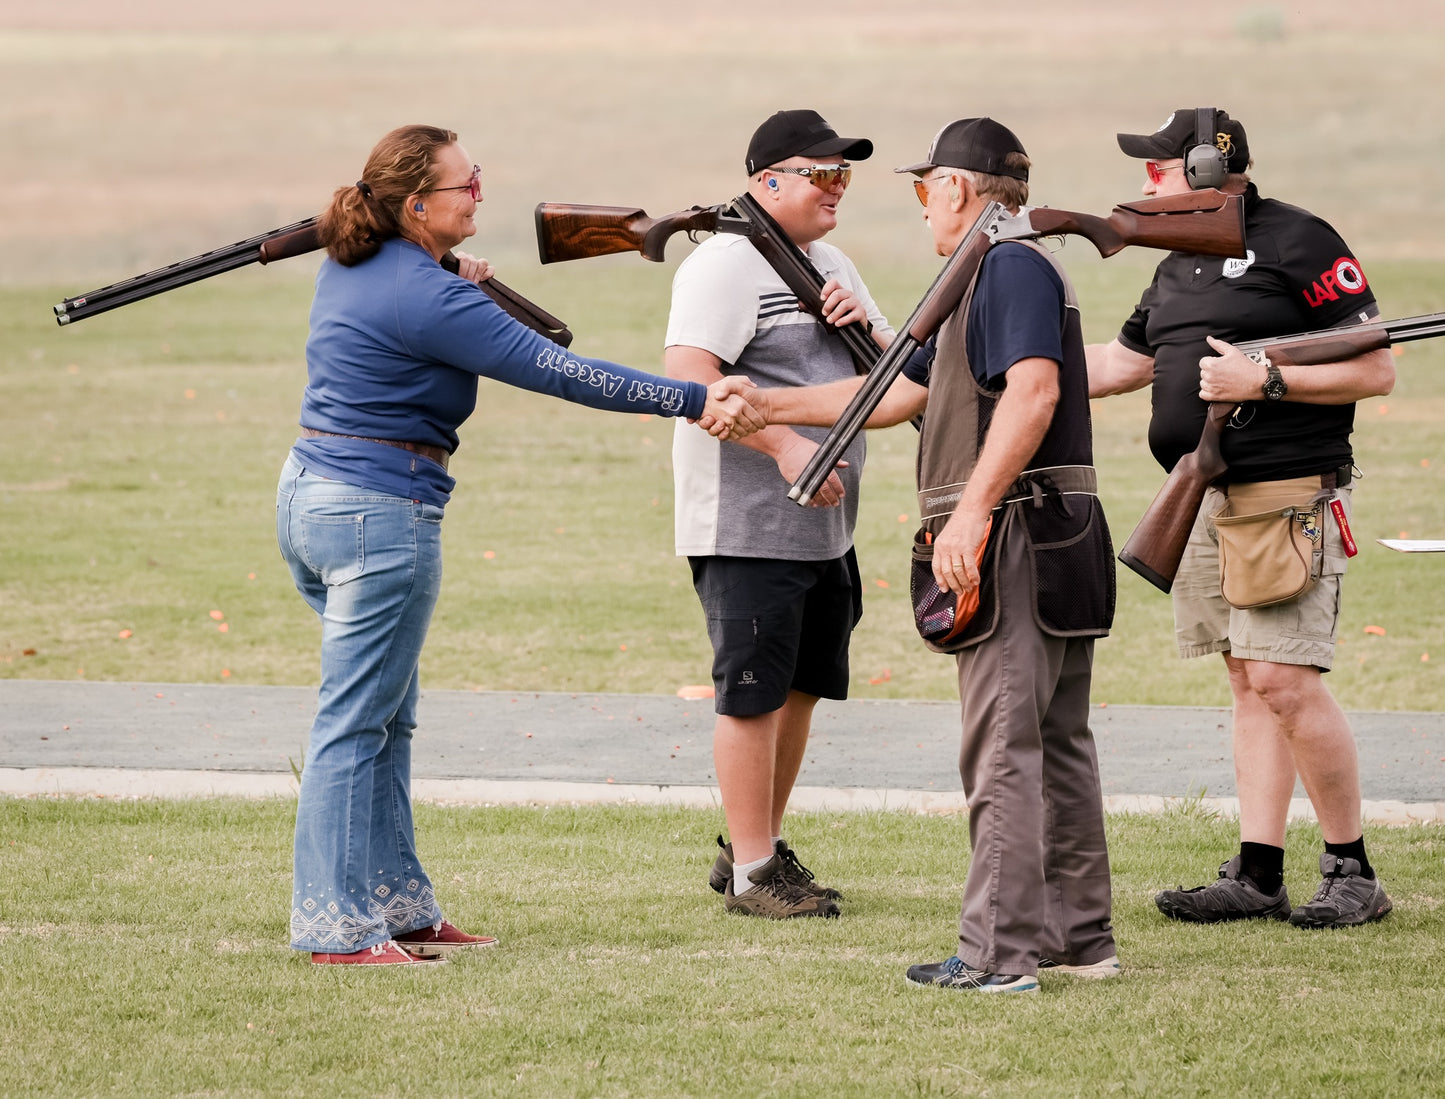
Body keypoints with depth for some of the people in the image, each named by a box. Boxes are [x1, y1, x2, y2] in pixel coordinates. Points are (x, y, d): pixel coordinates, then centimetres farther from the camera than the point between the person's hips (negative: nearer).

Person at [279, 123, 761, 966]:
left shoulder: (351, 266, 9)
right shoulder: (425, 297, -19)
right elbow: (558, 371, -21)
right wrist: (697, 401, -20)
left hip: (311, 492, 9)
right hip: (381, 512, -9)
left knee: (387, 716, 15)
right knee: (357, 723, -5)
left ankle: (398, 906, 20)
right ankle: (338, 928, -2)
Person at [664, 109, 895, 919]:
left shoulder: (833, 265, 17)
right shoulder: (728, 265, -11)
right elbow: (689, 377, -22)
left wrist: (865, 325, -1)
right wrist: (782, 443, -30)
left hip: (824, 522, 9)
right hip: (749, 524, -9)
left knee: (802, 686, 13)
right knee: (753, 693, -4)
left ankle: (761, 847, 25)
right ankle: (752, 873, 1)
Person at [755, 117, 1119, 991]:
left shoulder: (1013, 269, -10)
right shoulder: (989, 277, 23)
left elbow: (1034, 392, -25)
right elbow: (897, 395, 25)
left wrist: (971, 512, -30)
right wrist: (762, 404, 26)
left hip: (1019, 536, -10)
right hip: (1063, 550, 10)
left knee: (1004, 748, -8)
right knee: (1057, 745, 13)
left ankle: (999, 952, -8)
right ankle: (1079, 937, 18)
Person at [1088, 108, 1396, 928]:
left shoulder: (1298, 243, -9)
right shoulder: (1180, 266, 17)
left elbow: (1376, 371, -11)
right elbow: (1117, 365, 27)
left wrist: (1265, 378, -18)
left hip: (1290, 499, -8)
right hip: (1205, 501, 8)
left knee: (1285, 680, -13)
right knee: (1250, 685, 9)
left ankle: (1354, 874, -4)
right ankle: (1258, 877, 9)